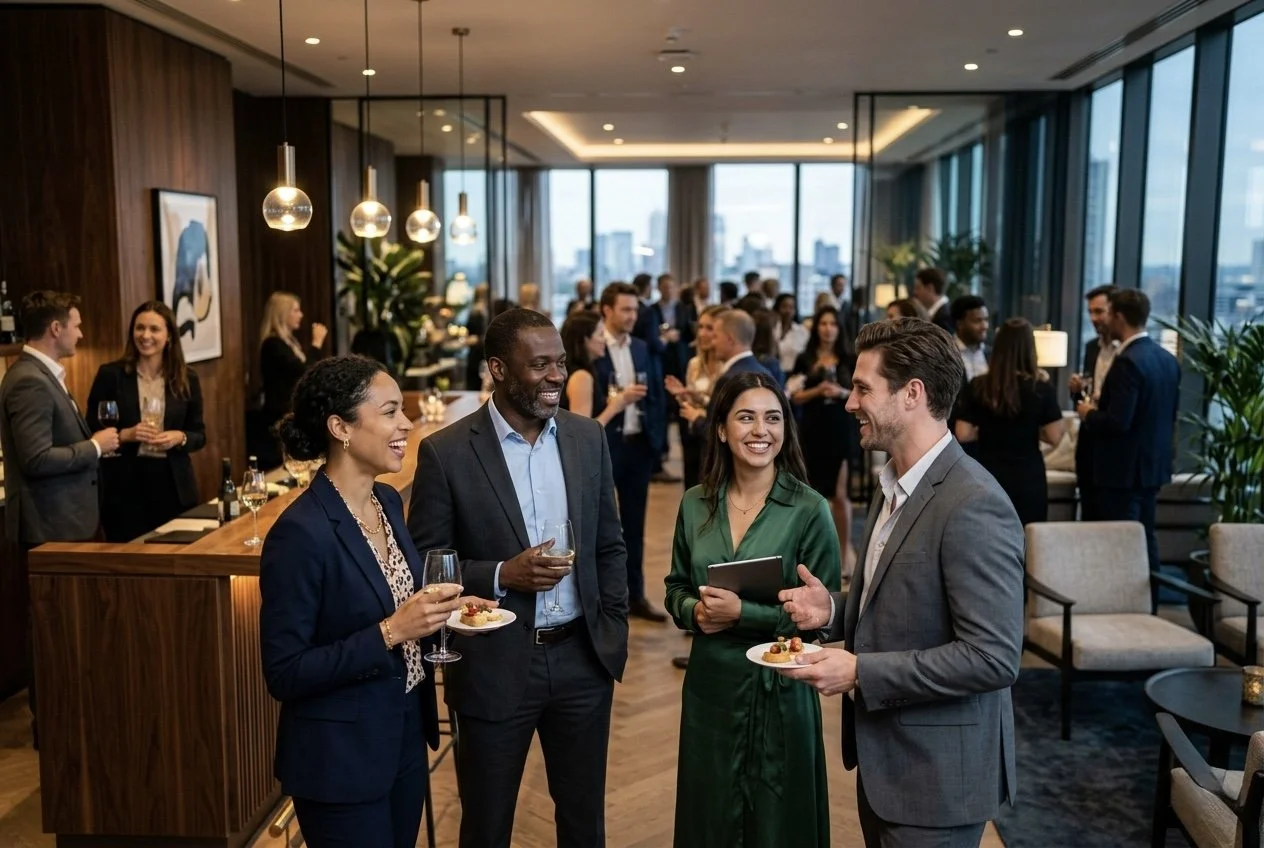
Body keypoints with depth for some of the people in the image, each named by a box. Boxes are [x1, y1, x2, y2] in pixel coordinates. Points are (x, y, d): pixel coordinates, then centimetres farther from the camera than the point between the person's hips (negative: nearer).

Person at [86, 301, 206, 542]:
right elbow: (91, 431, 0)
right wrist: (125, 435, -16)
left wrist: (179, 438, -12)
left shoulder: (186, 379, 4)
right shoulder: (111, 375, -2)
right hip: (124, 488, -2)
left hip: (174, 487, 2)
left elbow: (199, 434, 8)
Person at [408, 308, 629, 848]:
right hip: (495, 668, -3)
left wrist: (615, 632, 5)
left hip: (582, 660, 4)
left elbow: (609, 545, 10)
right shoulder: (446, 453, -11)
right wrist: (502, 575, -21)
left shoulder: (588, 438, 2)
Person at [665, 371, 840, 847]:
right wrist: (695, 611, -10)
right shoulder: (695, 504, 1)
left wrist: (743, 613, -20)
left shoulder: (810, 510, -12)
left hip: (778, 689, -3)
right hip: (709, 686, 4)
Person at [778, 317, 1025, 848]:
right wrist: (835, 611, -2)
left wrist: (859, 672, -23)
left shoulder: (973, 506, -23)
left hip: (937, 775, -8)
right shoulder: (896, 486, 7)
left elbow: (993, 657, -26)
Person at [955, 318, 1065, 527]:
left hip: (987, 476, 2)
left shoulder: (978, 386, -4)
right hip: (1028, 478, -1)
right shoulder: (1041, 387, -8)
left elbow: (963, 435, -3)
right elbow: (1054, 437, -6)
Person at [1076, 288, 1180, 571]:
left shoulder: (1127, 361, -21)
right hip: (1154, 464, 9)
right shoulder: (1168, 359, 8)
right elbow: (1169, 414, 15)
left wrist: (1088, 414, -8)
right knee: (1145, 538, 17)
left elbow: (1118, 422, -26)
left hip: (1125, 468, -9)